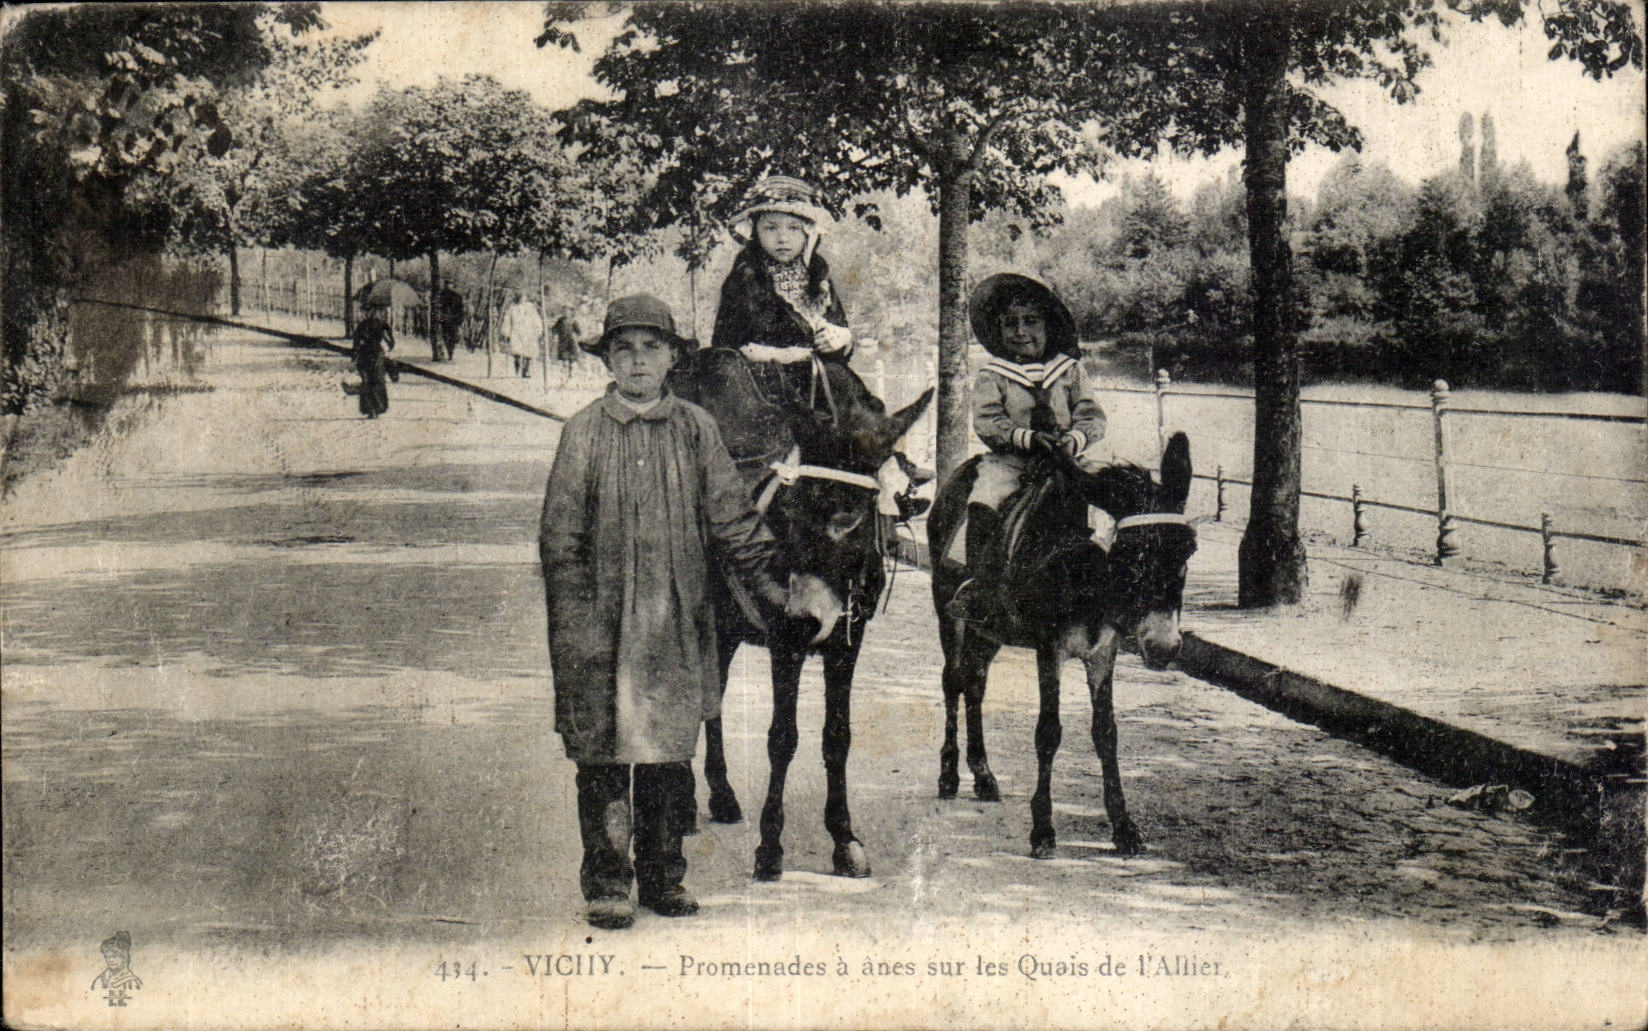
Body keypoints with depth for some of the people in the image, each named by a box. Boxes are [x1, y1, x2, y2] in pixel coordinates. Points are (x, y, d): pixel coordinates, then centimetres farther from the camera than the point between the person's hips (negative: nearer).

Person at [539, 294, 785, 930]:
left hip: (678, 621, 2)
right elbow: (560, 536, 0)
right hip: (602, 621, -2)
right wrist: (577, 624, -8)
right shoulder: (584, 432, 1)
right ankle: (606, 885, 12)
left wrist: (772, 584, -2)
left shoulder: (696, 429, 6)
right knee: (602, 757, 1)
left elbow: (731, 518, 8)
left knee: (672, 753, 8)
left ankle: (664, 877, 20)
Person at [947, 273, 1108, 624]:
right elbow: (987, 422, -6)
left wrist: (1075, 438, -17)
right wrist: (1026, 437, -21)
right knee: (983, 502, -24)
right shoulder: (992, 376, 3)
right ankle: (981, 585, -22)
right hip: (1010, 459, -2)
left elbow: (1092, 416, 6)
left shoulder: (1069, 370, 9)